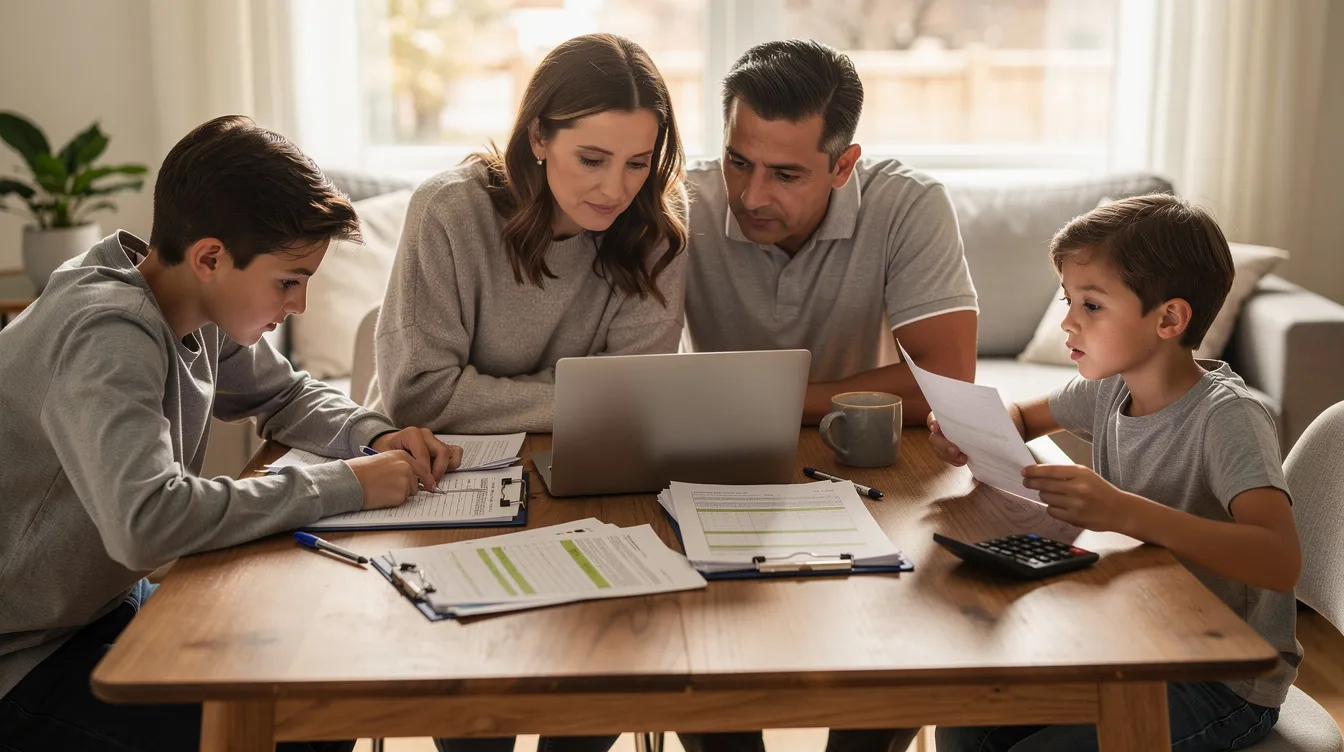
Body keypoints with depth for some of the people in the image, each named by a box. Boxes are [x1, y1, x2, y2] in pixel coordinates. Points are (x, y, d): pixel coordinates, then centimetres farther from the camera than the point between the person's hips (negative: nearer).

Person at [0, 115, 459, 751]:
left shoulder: (205, 313, -3)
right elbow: (144, 523, -43)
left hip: (108, 601, 8)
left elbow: (286, 395, 15)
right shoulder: (108, 336, -29)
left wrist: (376, 437, -6)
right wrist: (345, 485, -33)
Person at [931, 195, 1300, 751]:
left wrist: (1123, 511, -46)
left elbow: (1281, 561, -36)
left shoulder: (1227, 417, -22)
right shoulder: (1112, 389, 0)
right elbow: (1023, 416, 20)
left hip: (1227, 682, -6)